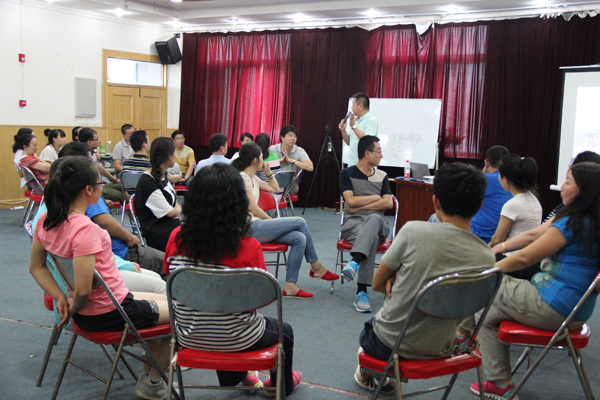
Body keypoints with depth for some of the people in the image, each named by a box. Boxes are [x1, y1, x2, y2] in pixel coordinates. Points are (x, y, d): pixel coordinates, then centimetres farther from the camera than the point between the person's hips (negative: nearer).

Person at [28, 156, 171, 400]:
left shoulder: (46, 220, -3)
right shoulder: (84, 229, -31)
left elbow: (36, 267, 6)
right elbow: (83, 290, -31)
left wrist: (61, 298, -1)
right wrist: (72, 308, -11)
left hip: (85, 313, 9)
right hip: (109, 313, -9)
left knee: (163, 301, 27)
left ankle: (148, 376, 38)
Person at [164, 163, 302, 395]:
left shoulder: (177, 239, -13)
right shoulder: (248, 248, -25)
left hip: (189, 338, 4)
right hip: (238, 341, -4)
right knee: (285, 331, 29)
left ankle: (233, 378, 63)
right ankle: (283, 385, 53)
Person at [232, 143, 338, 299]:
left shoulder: (253, 178, 19)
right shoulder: (242, 178, -10)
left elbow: (276, 189, 31)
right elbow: (253, 209, -14)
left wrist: (268, 172, 18)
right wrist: (272, 221, -3)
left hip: (257, 225, 10)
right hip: (250, 229, -10)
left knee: (299, 238, -10)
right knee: (299, 222, -12)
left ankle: (290, 286, -8)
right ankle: (316, 267, 0)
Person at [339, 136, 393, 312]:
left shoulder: (382, 176, 21)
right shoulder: (347, 173, 11)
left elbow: (388, 203, 6)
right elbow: (350, 200, -5)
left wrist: (361, 206, -4)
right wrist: (375, 197, 4)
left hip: (377, 221, 2)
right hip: (353, 223, -2)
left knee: (373, 219, -39)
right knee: (372, 237, -38)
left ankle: (354, 262, -56)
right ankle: (362, 292, -46)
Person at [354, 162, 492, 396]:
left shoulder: (413, 231, -23)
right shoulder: (487, 258, -13)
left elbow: (377, 284, -9)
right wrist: (402, 280, -3)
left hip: (390, 343, -3)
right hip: (438, 351, 3)